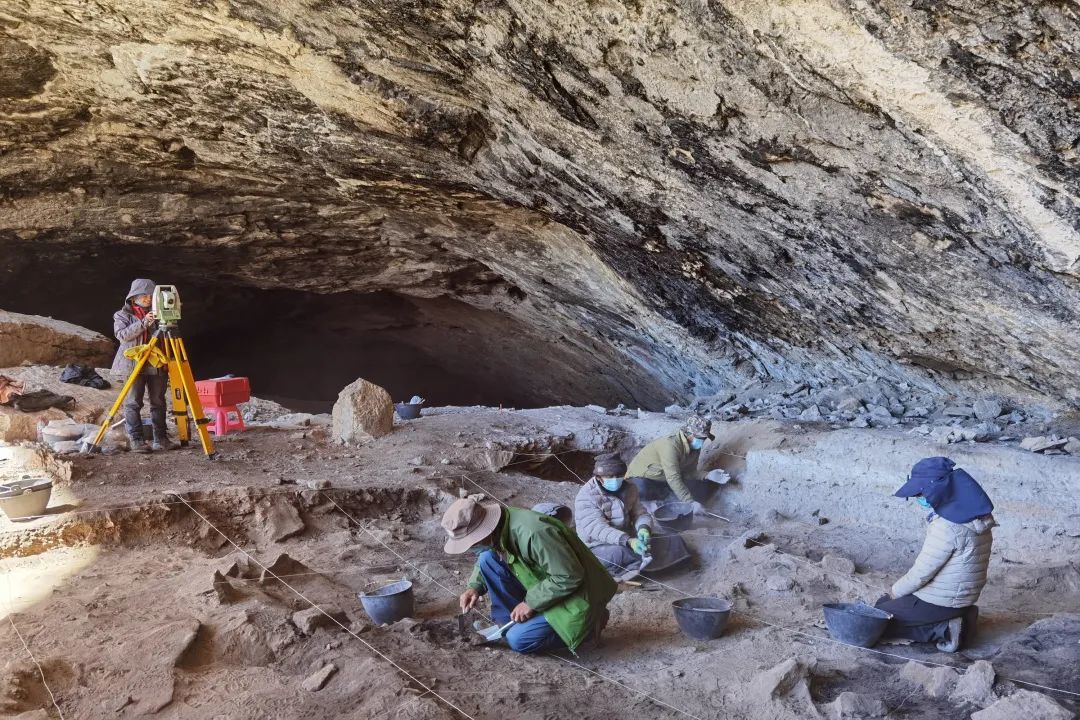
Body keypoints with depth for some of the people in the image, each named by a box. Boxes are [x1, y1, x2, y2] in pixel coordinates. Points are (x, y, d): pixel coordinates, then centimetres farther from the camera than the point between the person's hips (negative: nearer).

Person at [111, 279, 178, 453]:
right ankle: (137, 440, 0)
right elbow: (122, 334, -12)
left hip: (157, 364, 3)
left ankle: (161, 439, 7)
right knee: (133, 403, -4)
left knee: (158, 402, 3)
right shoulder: (122, 315, 7)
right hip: (133, 364, -3)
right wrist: (143, 323, -21)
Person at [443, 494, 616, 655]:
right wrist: (476, 586, -3)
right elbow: (484, 555, 14)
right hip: (542, 582, 8)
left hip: (573, 597, -8)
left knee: (519, 640, -18)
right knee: (487, 559, -7)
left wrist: (531, 602, -20)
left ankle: (586, 625, 0)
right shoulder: (496, 527, -8)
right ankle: (509, 622, 5)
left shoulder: (533, 532, -34)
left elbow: (570, 578, -29)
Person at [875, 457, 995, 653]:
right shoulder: (970, 511, 1)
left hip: (938, 601, -9)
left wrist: (896, 591, -2)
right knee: (883, 604, 24)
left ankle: (941, 629, -6)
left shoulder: (947, 526, -28)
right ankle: (958, 617, 11)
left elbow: (922, 572, -21)